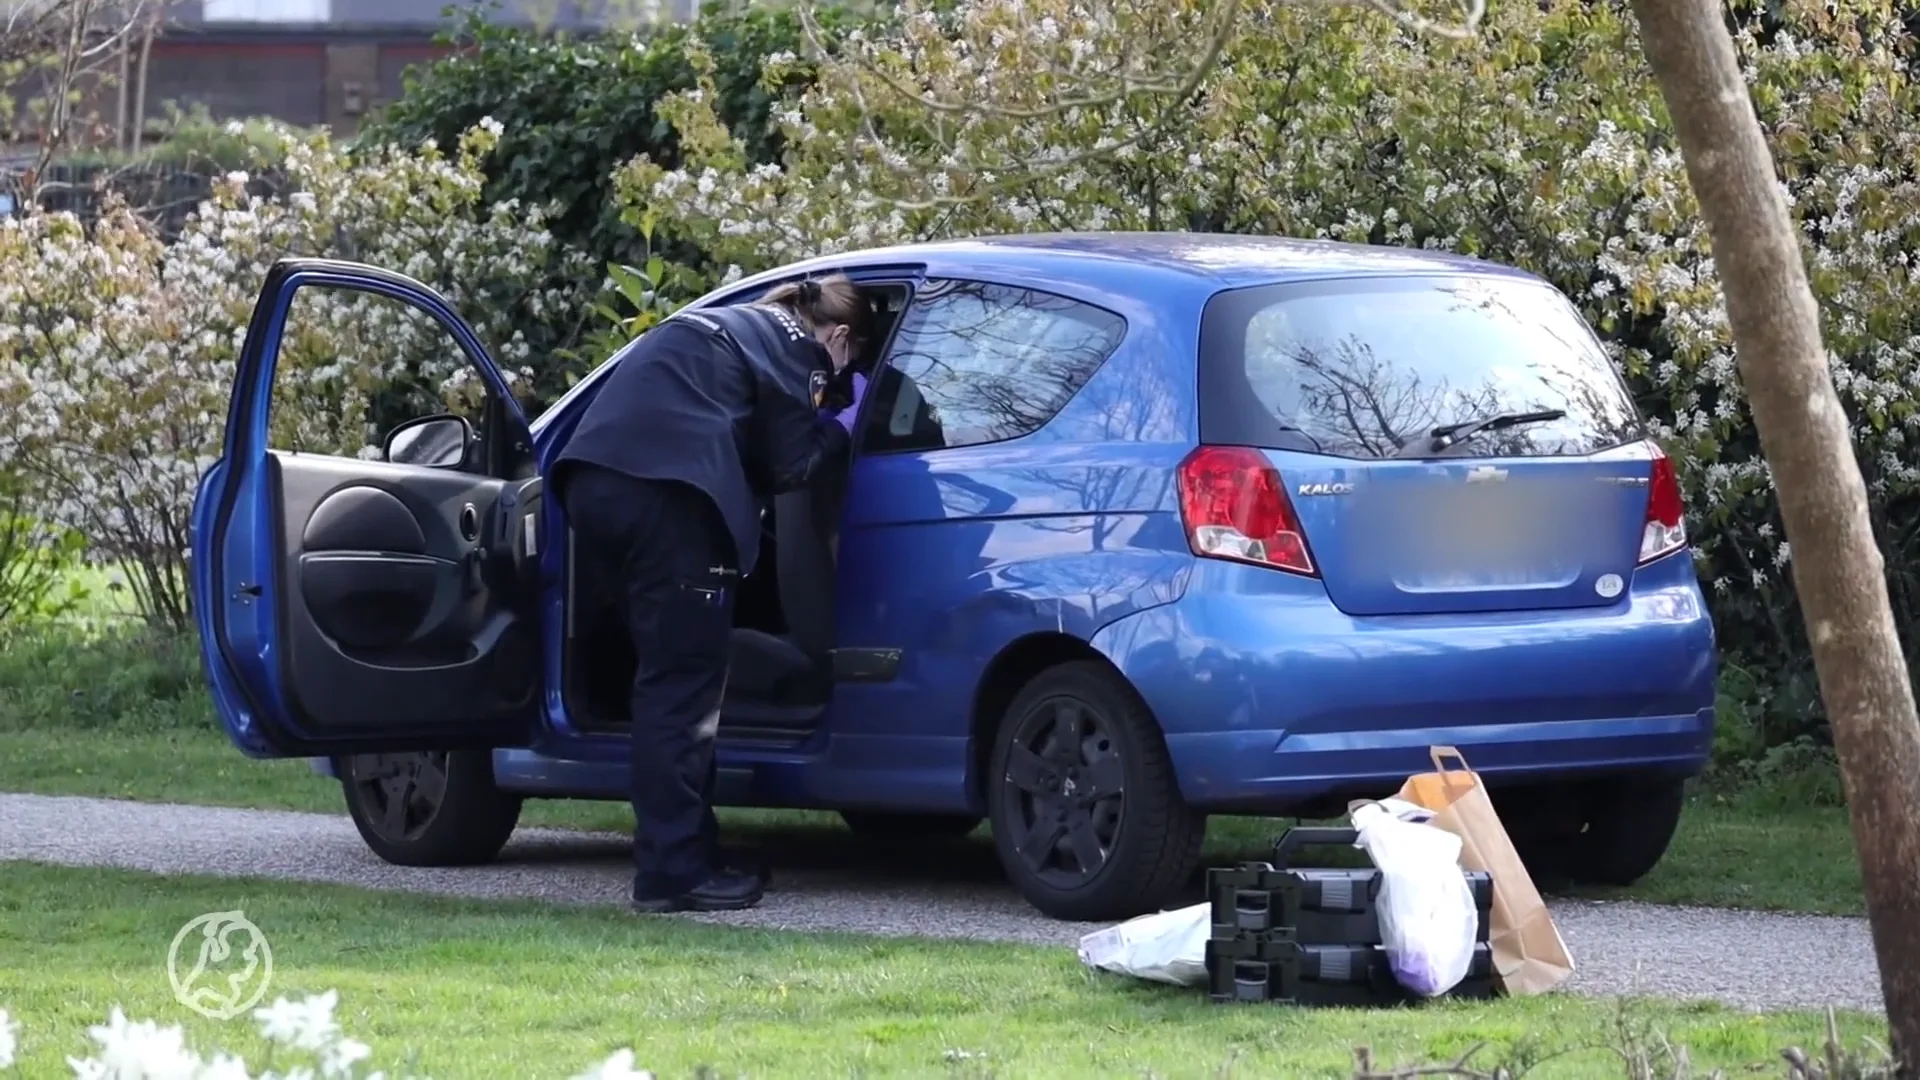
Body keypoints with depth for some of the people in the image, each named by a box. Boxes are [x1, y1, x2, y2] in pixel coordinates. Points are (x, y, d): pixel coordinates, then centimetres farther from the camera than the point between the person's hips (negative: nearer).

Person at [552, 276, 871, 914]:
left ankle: (679, 857, 18)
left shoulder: (726, 328, 32)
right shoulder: (792, 348, 7)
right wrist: (846, 424, 20)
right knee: (684, 687, -5)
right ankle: (673, 872, -7)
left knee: (669, 679, 16)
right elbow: (791, 465, 4)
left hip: (595, 480, 9)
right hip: (664, 495, -9)